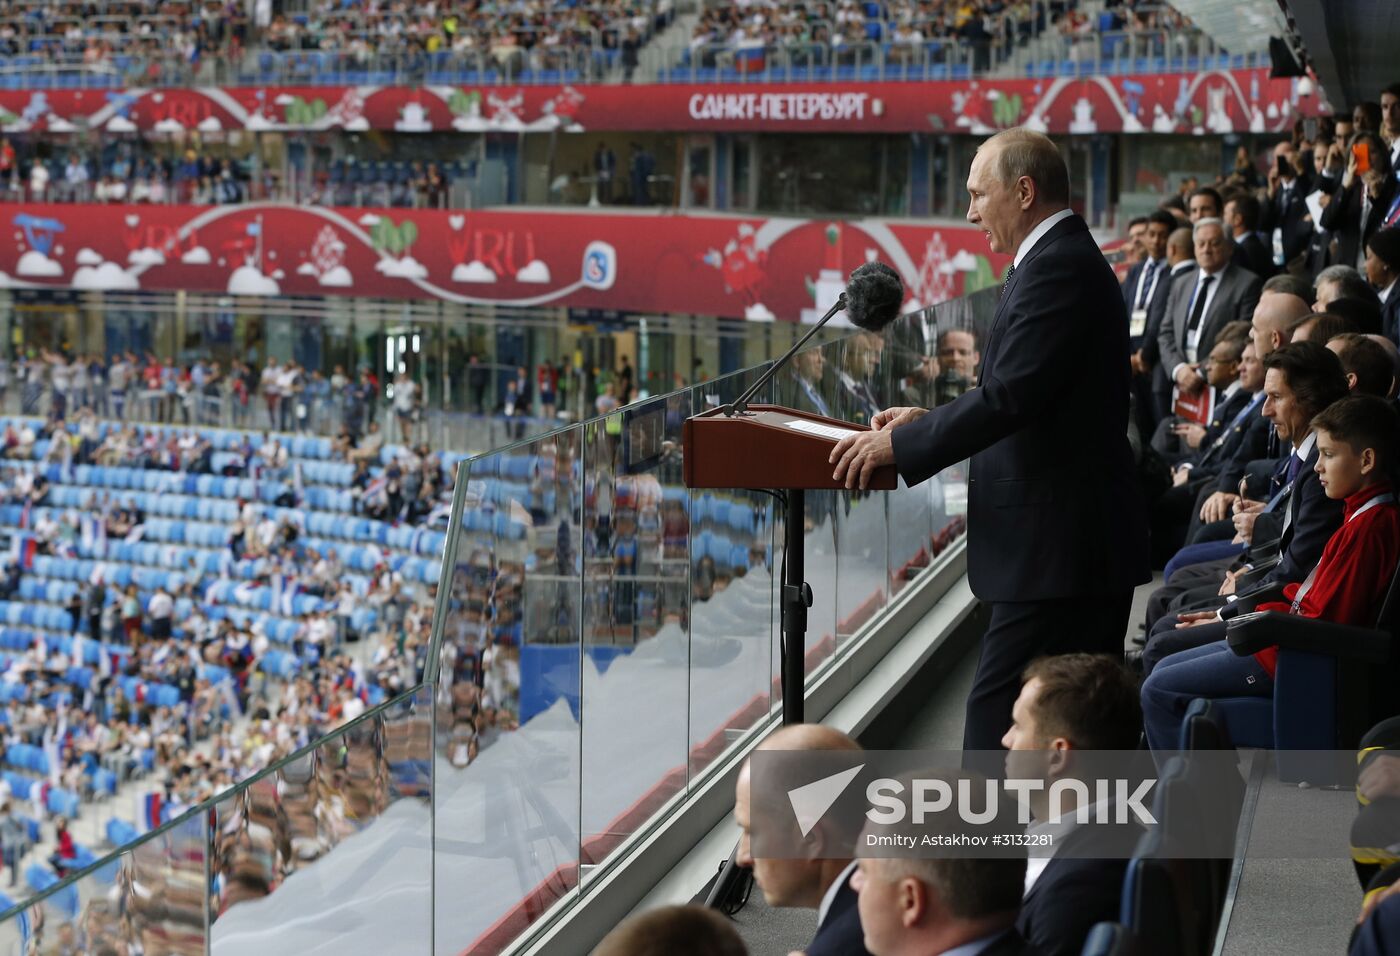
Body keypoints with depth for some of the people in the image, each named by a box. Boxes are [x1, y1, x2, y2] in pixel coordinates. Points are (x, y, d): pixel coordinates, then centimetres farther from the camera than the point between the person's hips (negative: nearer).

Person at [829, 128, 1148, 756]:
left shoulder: (1058, 268, -16)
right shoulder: (1066, 260, 17)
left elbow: (1009, 396, -24)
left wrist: (898, 443, -15)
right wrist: (927, 421, 11)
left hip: (1056, 549, -11)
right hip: (1080, 545, 11)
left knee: (998, 719, -8)